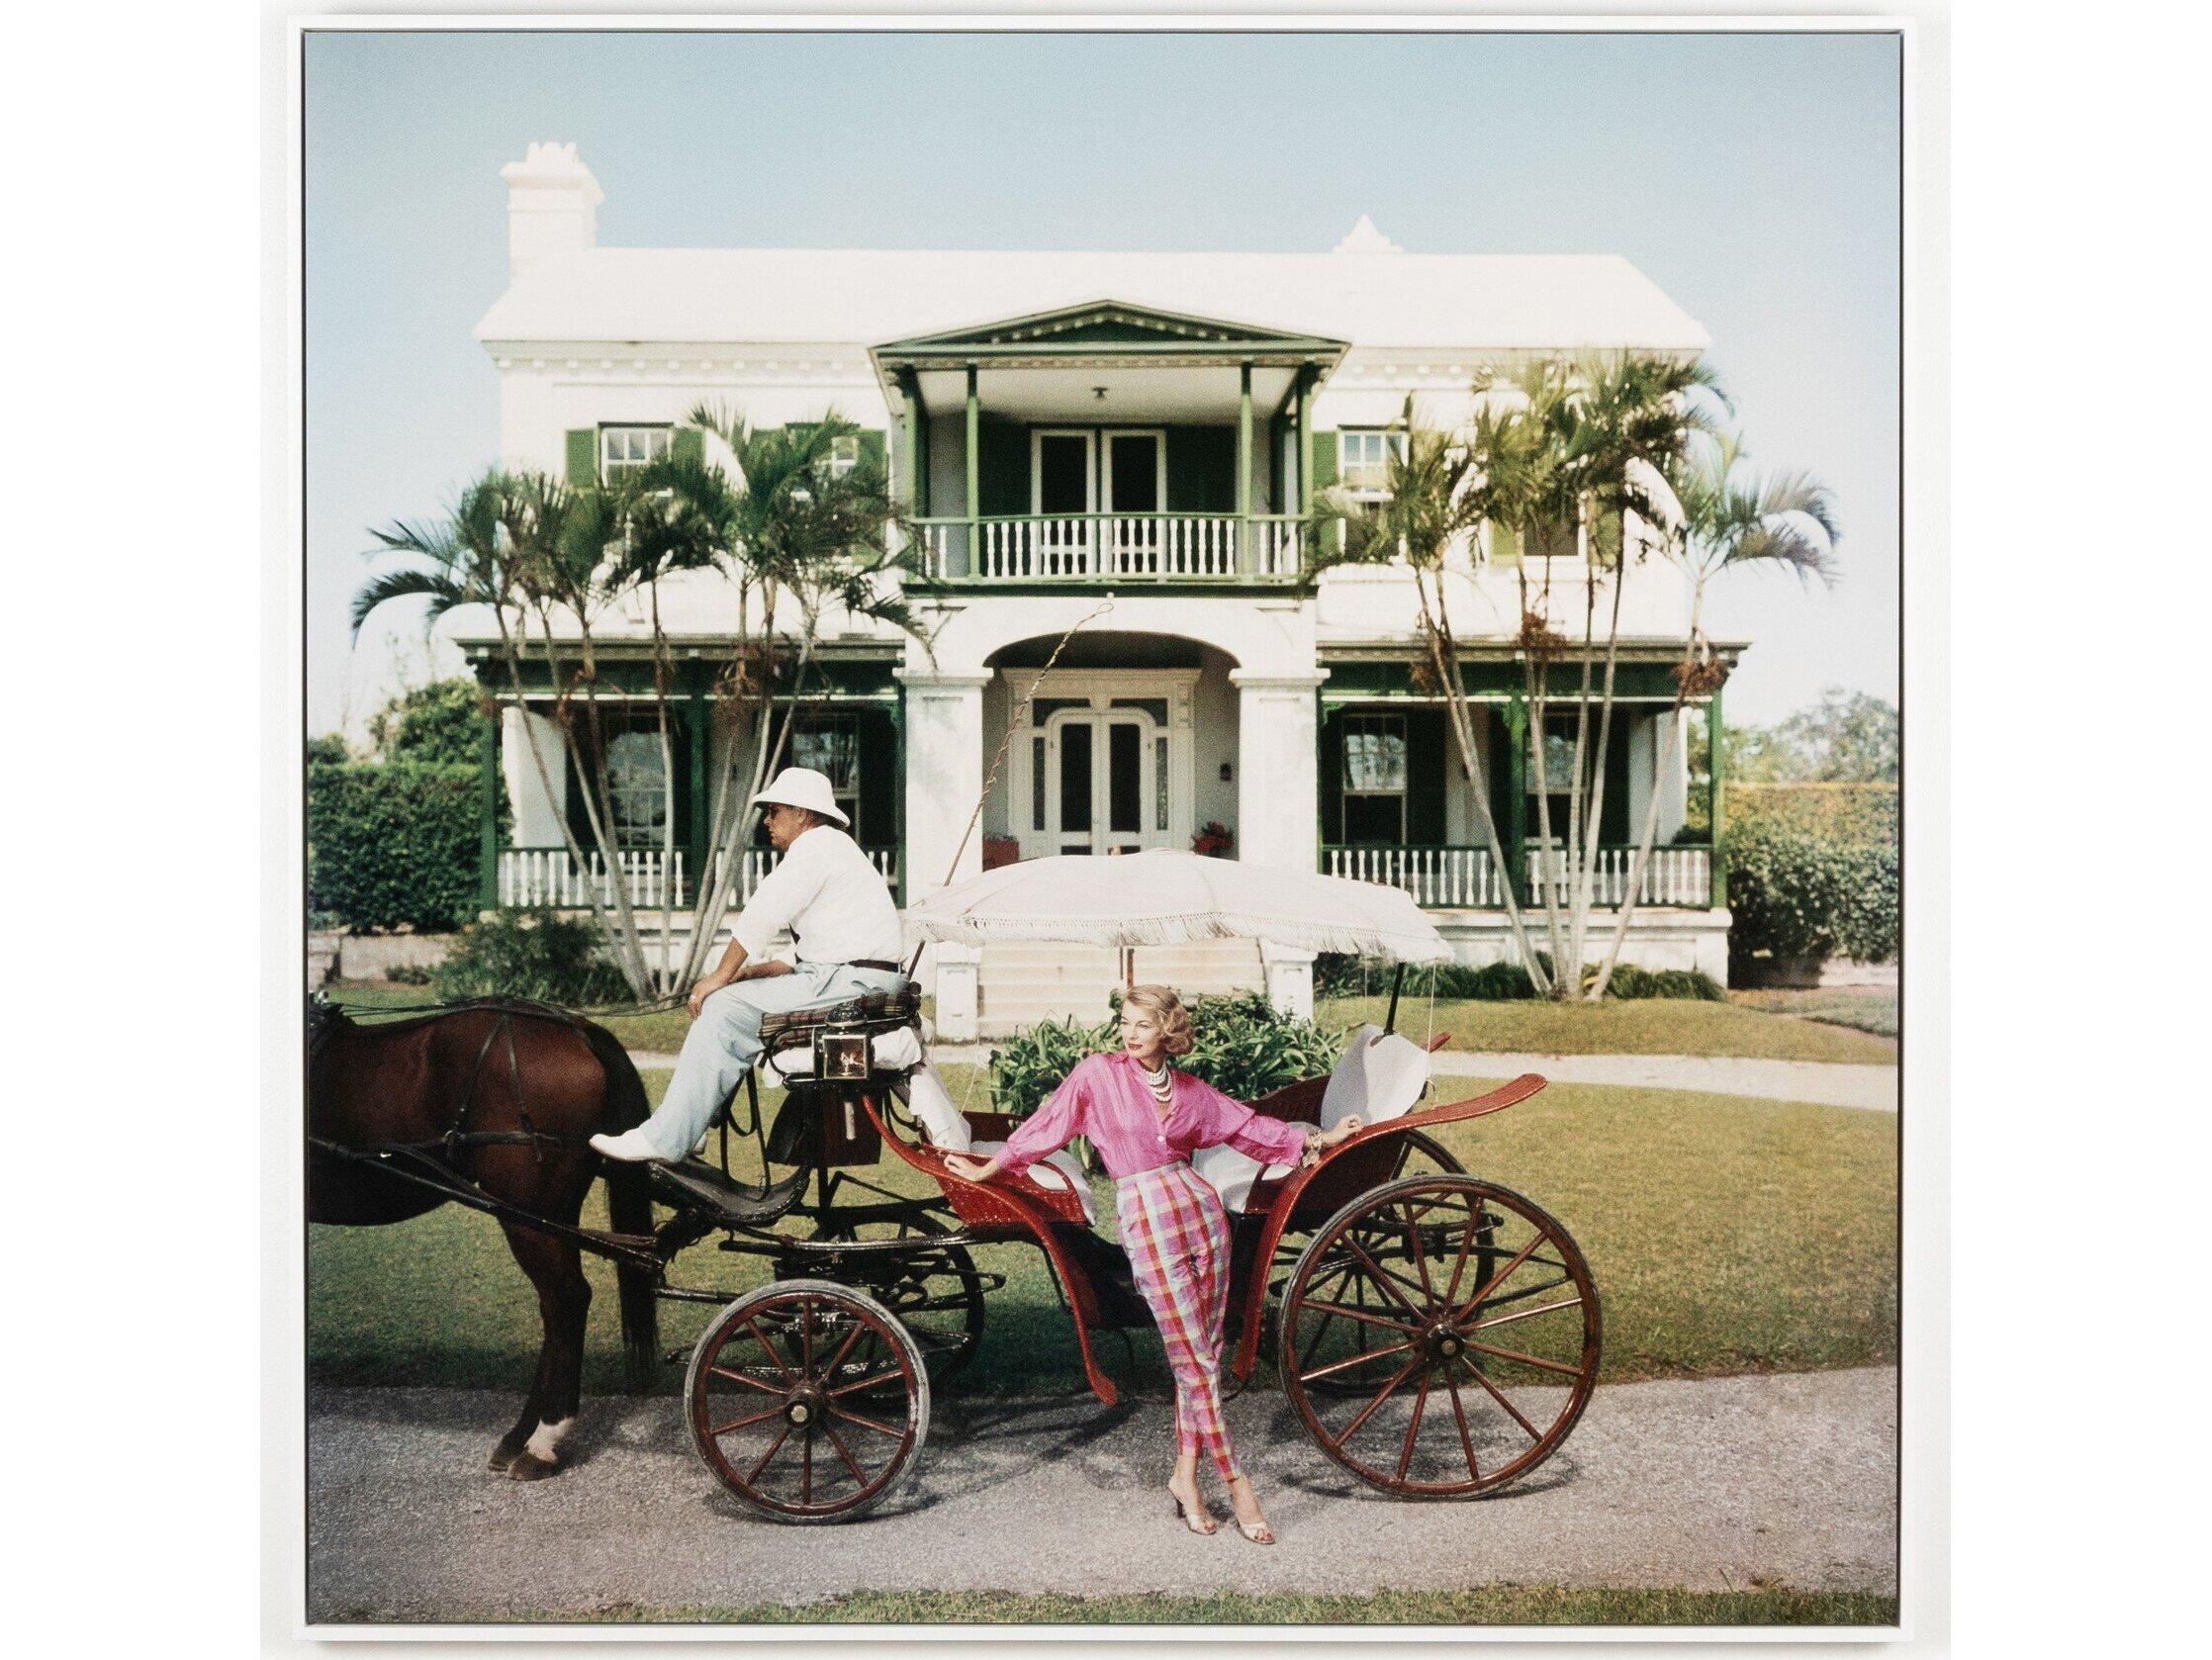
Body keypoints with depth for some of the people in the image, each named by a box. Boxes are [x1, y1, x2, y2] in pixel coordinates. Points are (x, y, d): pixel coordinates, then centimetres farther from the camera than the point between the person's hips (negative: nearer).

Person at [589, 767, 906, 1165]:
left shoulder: (817, 844, -6)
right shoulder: (831, 849, 26)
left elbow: (761, 916, -14)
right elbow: (801, 956, 23)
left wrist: (722, 976, -7)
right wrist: (743, 976, 12)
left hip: (853, 982, -11)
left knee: (725, 1008, -14)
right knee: (728, 999, 14)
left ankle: (665, 1139, -13)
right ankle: (690, 1125, 10)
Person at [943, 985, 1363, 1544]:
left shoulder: (1192, 1091, 8)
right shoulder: (1098, 1073, -1)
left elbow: (1248, 1127, 19)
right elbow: (1046, 1125, 7)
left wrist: (1317, 1139, 20)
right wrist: (988, 1169, 14)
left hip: (1202, 1209, 4)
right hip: (1147, 1225, -4)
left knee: (1203, 1356, 5)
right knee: (1195, 1361, -3)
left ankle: (1186, 1475, 16)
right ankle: (1235, 1482, 7)